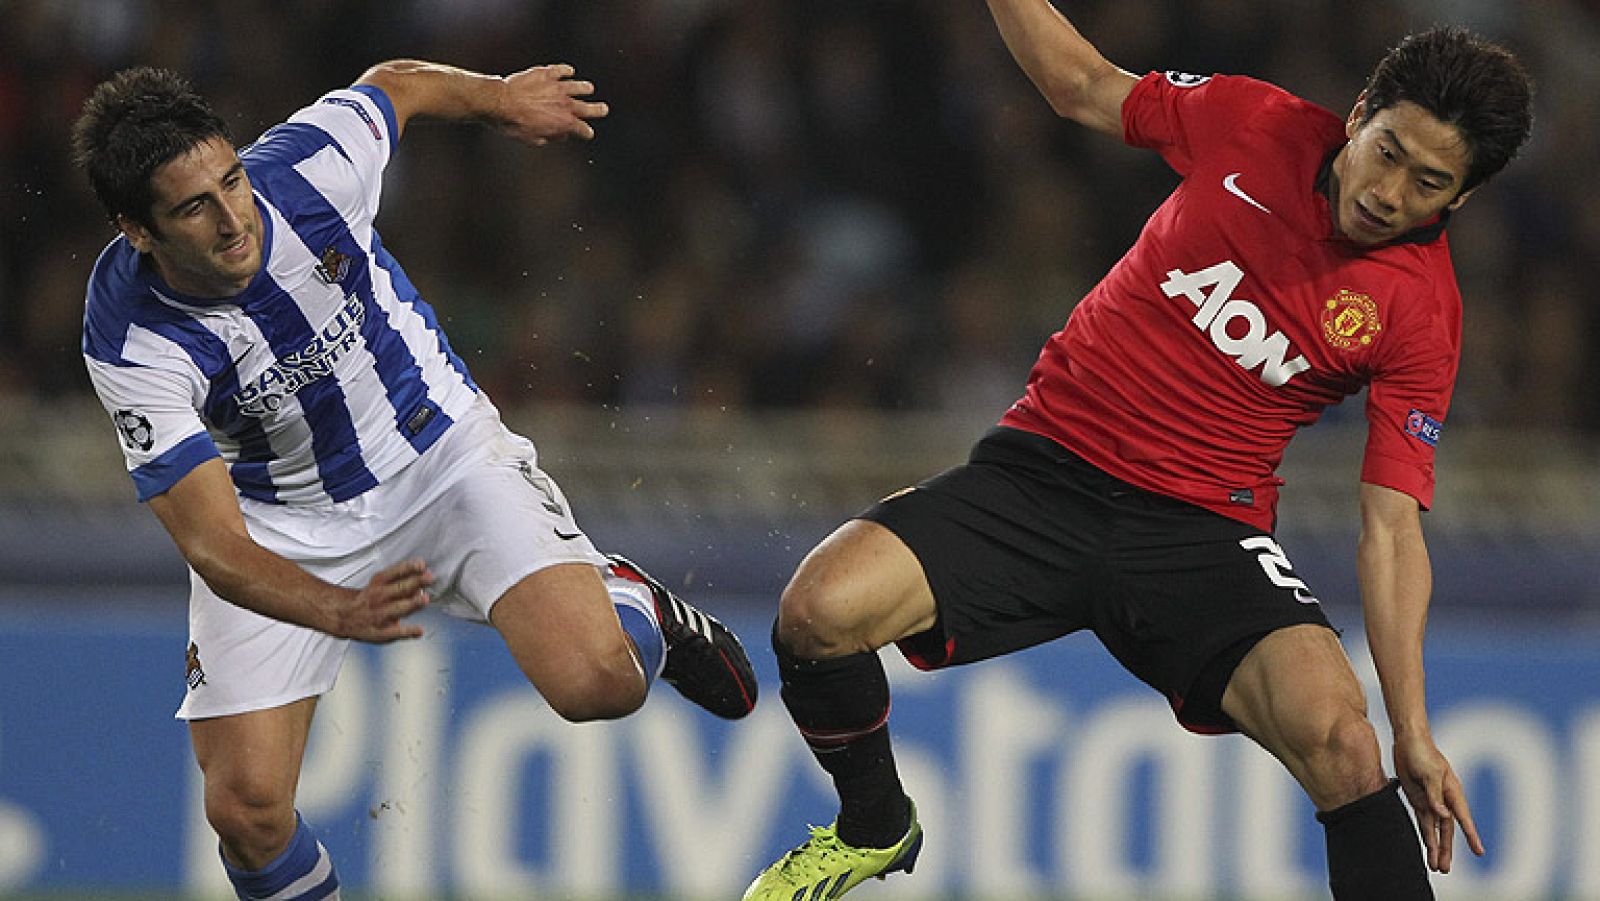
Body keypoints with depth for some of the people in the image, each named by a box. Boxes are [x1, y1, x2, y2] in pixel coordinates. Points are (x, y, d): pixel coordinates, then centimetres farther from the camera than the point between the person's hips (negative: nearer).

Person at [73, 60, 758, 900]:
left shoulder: (306, 167, -26)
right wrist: (344, 610, -51)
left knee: (596, 684, -21)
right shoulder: (130, 348, -29)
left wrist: (504, 97, 18)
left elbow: (397, 85, -2)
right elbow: (214, 547, -33)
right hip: (280, 530, 0)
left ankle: (631, 605, 16)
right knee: (246, 812, -13)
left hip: (440, 453, 1)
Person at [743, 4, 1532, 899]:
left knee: (1336, 734, -31)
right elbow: (1082, 85, 15)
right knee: (819, 610, -20)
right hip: (1046, 467, 2)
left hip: (1202, 524, -2)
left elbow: (1392, 531, -8)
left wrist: (1413, 731, -16)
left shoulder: (1421, 315, -8)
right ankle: (874, 826, 11)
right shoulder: (1250, 120, -4)